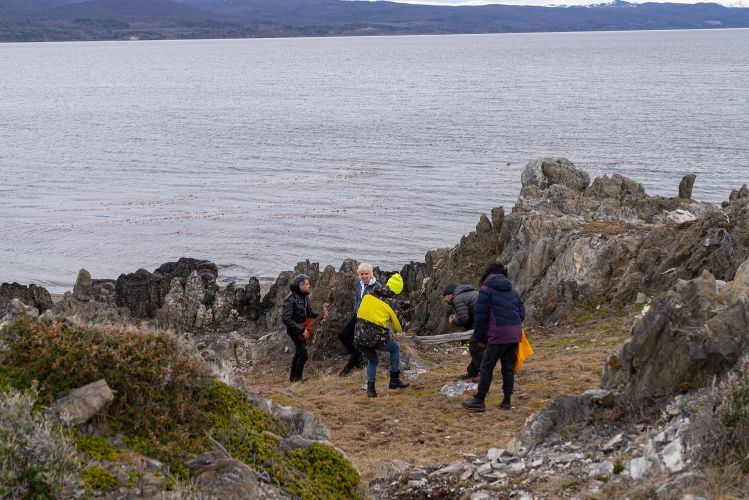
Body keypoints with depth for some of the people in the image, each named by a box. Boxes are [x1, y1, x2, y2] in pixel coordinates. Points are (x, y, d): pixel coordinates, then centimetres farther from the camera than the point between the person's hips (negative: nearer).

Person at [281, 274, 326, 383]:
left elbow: (309, 313, 15)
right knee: (303, 354, -10)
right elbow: (286, 319, -27)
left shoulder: (305, 296, 4)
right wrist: (301, 330, -27)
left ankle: (293, 377, 31)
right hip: (295, 331, -9)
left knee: (299, 352, 18)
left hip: (303, 330, 9)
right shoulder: (290, 299, -23)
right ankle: (298, 379, 4)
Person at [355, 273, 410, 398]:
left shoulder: (368, 294, 7)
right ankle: (394, 380, 23)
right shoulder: (393, 303, -6)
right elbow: (399, 327, 1)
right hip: (378, 338, -4)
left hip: (359, 337, 4)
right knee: (395, 349, 25)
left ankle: (370, 388, 20)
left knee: (372, 360, 29)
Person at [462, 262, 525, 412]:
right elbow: (522, 313, 18)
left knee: (487, 367, 1)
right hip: (515, 334, 6)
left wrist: (480, 337, 5)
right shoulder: (512, 290, 17)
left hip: (498, 334, -6)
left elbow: (481, 315, -4)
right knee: (509, 368, 13)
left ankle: (479, 401, 3)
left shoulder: (486, 289, -2)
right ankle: (507, 401, 16)